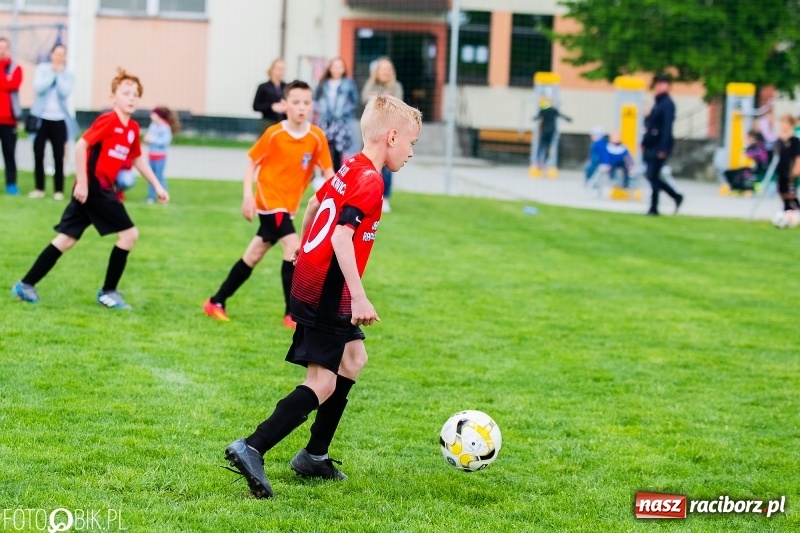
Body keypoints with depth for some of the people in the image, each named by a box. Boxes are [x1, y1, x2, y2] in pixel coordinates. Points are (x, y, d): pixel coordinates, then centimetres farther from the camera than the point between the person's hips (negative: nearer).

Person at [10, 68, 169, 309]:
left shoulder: (132, 128, 11)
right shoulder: (108, 121, -14)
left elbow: (138, 159, 25)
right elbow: (81, 145, -19)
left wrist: (157, 185, 24)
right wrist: (82, 182, -21)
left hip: (102, 189, 9)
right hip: (93, 187, -9)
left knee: (66, 239, 10)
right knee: (129, 234, -5)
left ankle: (26, 285, 13)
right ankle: (108, 292, 4)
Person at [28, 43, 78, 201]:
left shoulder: (67, 74, 4)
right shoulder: (42, 68, 1)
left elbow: (65, 92, -12)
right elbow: (39, 88, -15)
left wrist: (59, 74, -10)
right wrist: (52, 73, -11)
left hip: (59, 119, 0)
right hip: (41, 118, 0)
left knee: (59, 156, -2)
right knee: (38, 154, 1)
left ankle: (59, 190, 4)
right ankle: (39, 188, 11)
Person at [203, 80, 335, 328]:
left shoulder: (317, 137, -6)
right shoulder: (274, 134, -11)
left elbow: (327, 170, -2)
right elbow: (252, 162, -3)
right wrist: (248, 195, -13)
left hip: (288, 205, 5)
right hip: (269, 199, -5)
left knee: (254, 255, 13)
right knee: (294, 247, -19)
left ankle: (216, 302, 25)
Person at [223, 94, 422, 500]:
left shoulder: (349, 169, 11)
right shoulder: (370, 182, -16)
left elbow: (313, 205, 26)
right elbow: (342, 236, -26)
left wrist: (306, 247, 43)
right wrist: (359, 298, -28)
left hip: (310, 280, 10)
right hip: (328, 291, -10)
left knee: (354, 357, 23)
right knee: (322, 383, -10)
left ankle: (315, 455, 25)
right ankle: (252, 449, -19)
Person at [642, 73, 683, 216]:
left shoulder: (667, 104, -12)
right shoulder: (657, 103, 16)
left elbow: (667, 127, -18)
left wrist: (663, 149, -22)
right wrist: (644, 143, 17)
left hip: (659, 148, -9)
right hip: (650, 147, 9)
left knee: (653, 176, -6)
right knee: (653, 177, 11)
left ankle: (654, 208, 1)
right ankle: (676, 197, 22)